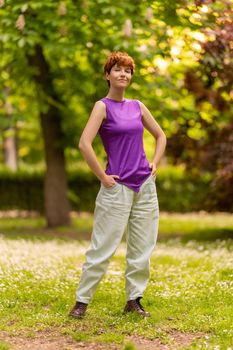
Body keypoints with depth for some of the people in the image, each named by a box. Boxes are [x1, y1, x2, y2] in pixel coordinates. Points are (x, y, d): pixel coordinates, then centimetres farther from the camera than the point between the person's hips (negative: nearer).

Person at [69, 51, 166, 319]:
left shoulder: (137, 106, 10)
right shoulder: (103, 106, -6)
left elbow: (160, 136, 23)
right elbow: (84, 144, -18)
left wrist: (154, 164, 9)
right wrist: (102, 177, -15)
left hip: (145, 185, 6)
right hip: (117, 187, -6)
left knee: (142, 247, 8)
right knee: (102, 247, -4)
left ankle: (134, 300, 18)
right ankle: (81, 301, 5)